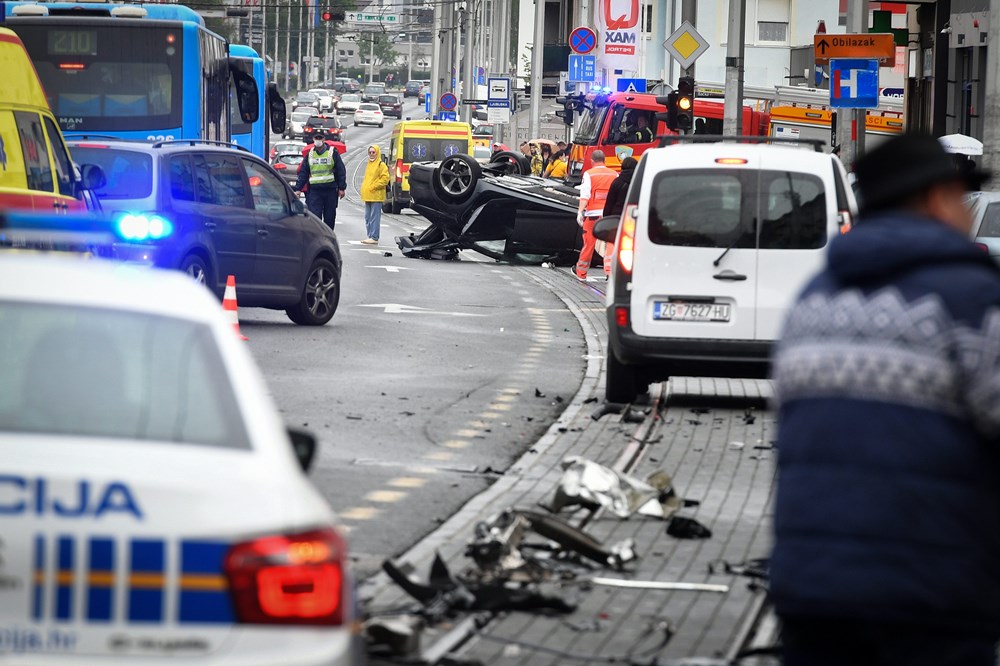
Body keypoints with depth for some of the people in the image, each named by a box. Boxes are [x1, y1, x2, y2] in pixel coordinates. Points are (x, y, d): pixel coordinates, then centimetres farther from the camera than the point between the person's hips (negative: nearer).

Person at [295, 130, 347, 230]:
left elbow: (341, 171, 1)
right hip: (314, 190, 1)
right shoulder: (309, 154, 10)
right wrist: (298, 188, 4)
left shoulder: (332, 153, 1)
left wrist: (342, 188, -5)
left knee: (330, 217, 6)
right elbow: (303, 173, 11)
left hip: (330, 190, -1)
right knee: (315, 217, -8)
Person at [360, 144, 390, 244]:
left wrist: (373, 187, -15)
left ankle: (374, 238, -9)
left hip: (376, 196, -9)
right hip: (368, 196, 9)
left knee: (374, 217, -9)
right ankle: (370, 236, 14)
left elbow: (385, 179, -13)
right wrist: (364, 189, 15)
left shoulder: (381, 165, -6)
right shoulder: (369, 165, 19)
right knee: (368, 218, 9)